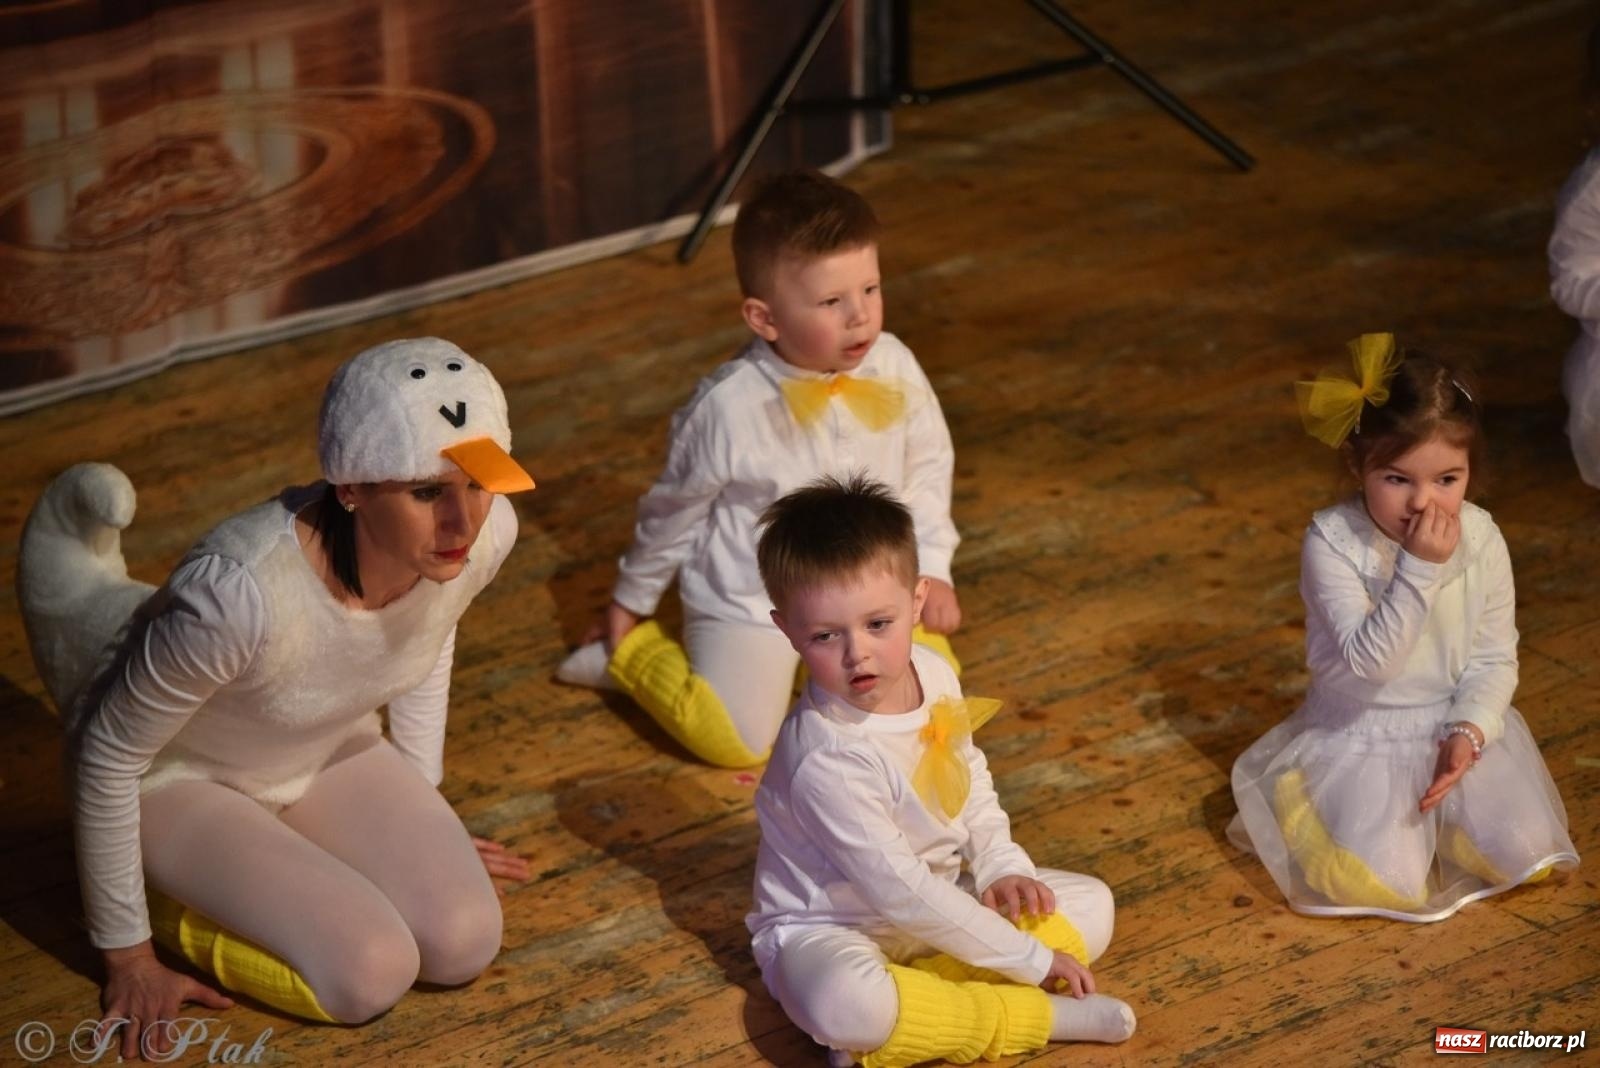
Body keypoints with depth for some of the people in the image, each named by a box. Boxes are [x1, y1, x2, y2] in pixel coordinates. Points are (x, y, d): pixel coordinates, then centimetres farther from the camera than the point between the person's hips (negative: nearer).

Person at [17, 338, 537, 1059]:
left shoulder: (485, 531, -24)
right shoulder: (243, 590, -42)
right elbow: (109, 756, -25)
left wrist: (420, 818, 14)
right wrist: (127, 953, -14)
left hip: (332, 756, 6)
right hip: (184, 780, -6)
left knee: (464, 946, -11)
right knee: (371, 972, -21)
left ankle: (274, 866, 15)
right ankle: (171, 903, 6)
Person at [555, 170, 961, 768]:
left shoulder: (893, 369, -13)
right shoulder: (728, 406, -24)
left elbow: (927, 465, 6)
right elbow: (676, 506, -7)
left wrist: (931, 567, 1)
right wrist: (630, 600, 5)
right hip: (751, 599, -5)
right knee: (735, 741, -15)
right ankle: (631, 650, 12)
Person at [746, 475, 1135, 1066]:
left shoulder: (933, 674, -8)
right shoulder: (826, 758, -31)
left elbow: (970, 777, 13)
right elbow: (899, 893, -27)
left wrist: (1002, 865, -3)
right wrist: (1031, 960, -21)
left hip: (934, 903, 9)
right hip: (828, 928, -9)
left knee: (1091, 904, 4)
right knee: (844, 1006, -41)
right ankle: (1041, 1016, -21)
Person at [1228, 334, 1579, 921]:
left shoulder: (1480, 539, -9)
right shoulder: (1332, 541, -19)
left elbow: (1496, 658, -2)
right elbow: (1367, 661, -25)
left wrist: (1469, 730, -19)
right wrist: (1421, 571, -32)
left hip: (1456, 725, 3)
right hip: (1361, 736, -3)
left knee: (1523, 852, -15)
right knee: (1385, 885, -22)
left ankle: (1433, 806, 14)